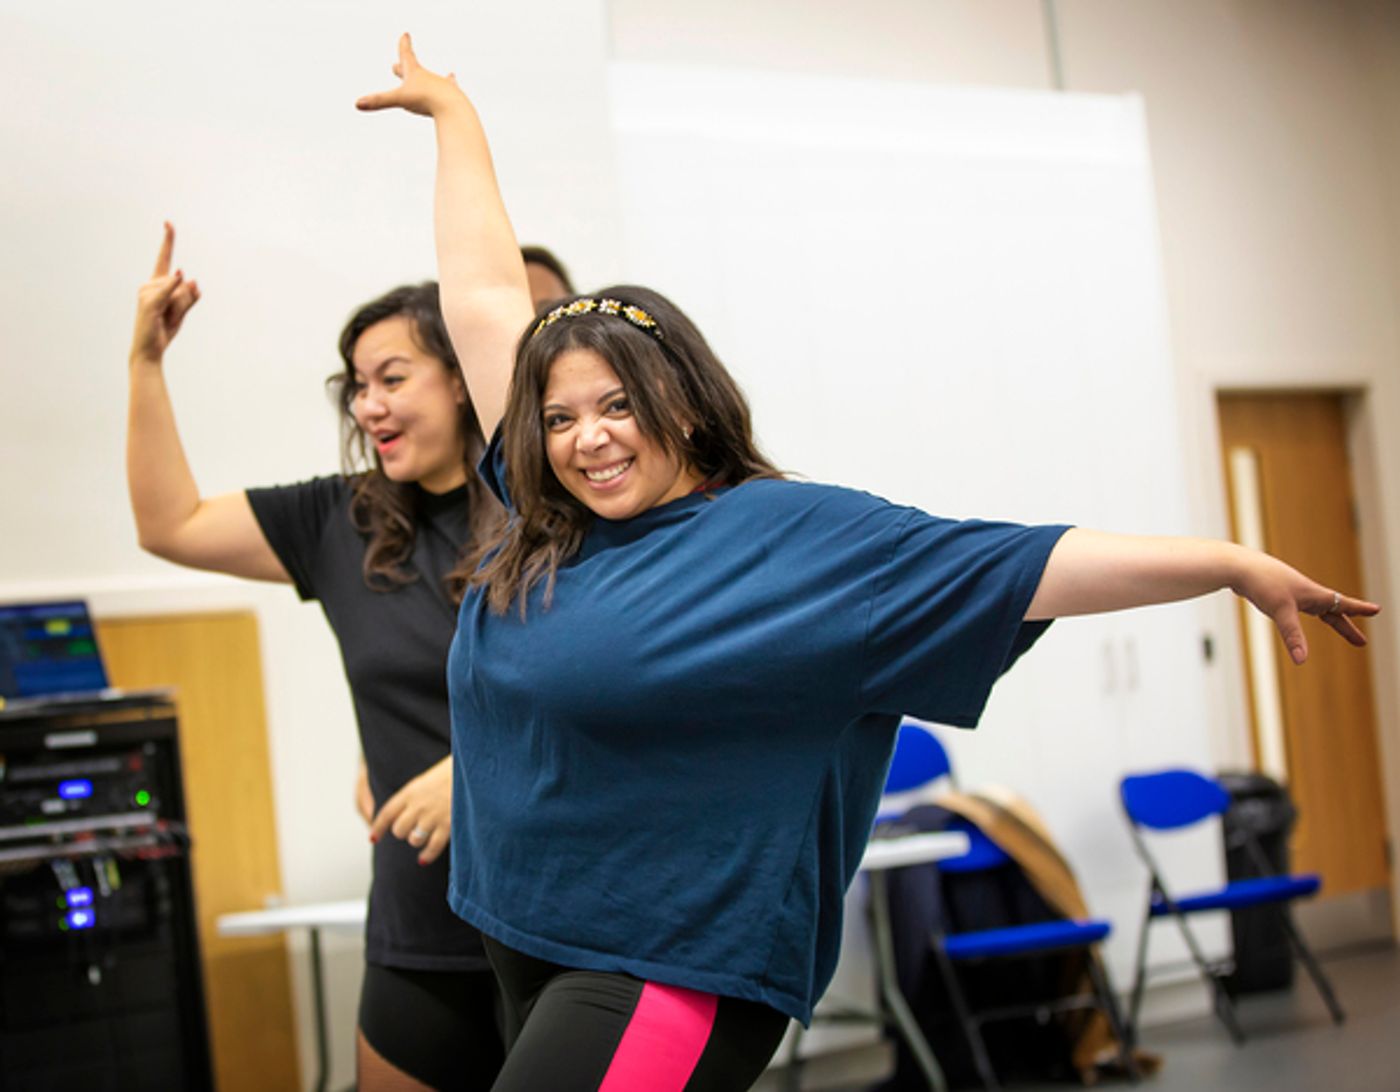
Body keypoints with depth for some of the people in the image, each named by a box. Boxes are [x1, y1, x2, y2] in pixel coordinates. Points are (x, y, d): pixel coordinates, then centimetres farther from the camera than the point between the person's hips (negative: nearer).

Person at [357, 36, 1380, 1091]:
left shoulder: (793, 535, -8)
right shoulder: (540, 528, 6)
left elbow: (1012, 567, -11)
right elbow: (482, 295, 14)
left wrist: (1236, 564, -14)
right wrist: (454, 114, 21)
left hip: (673, 985, -6)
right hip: (532, 961, 7)